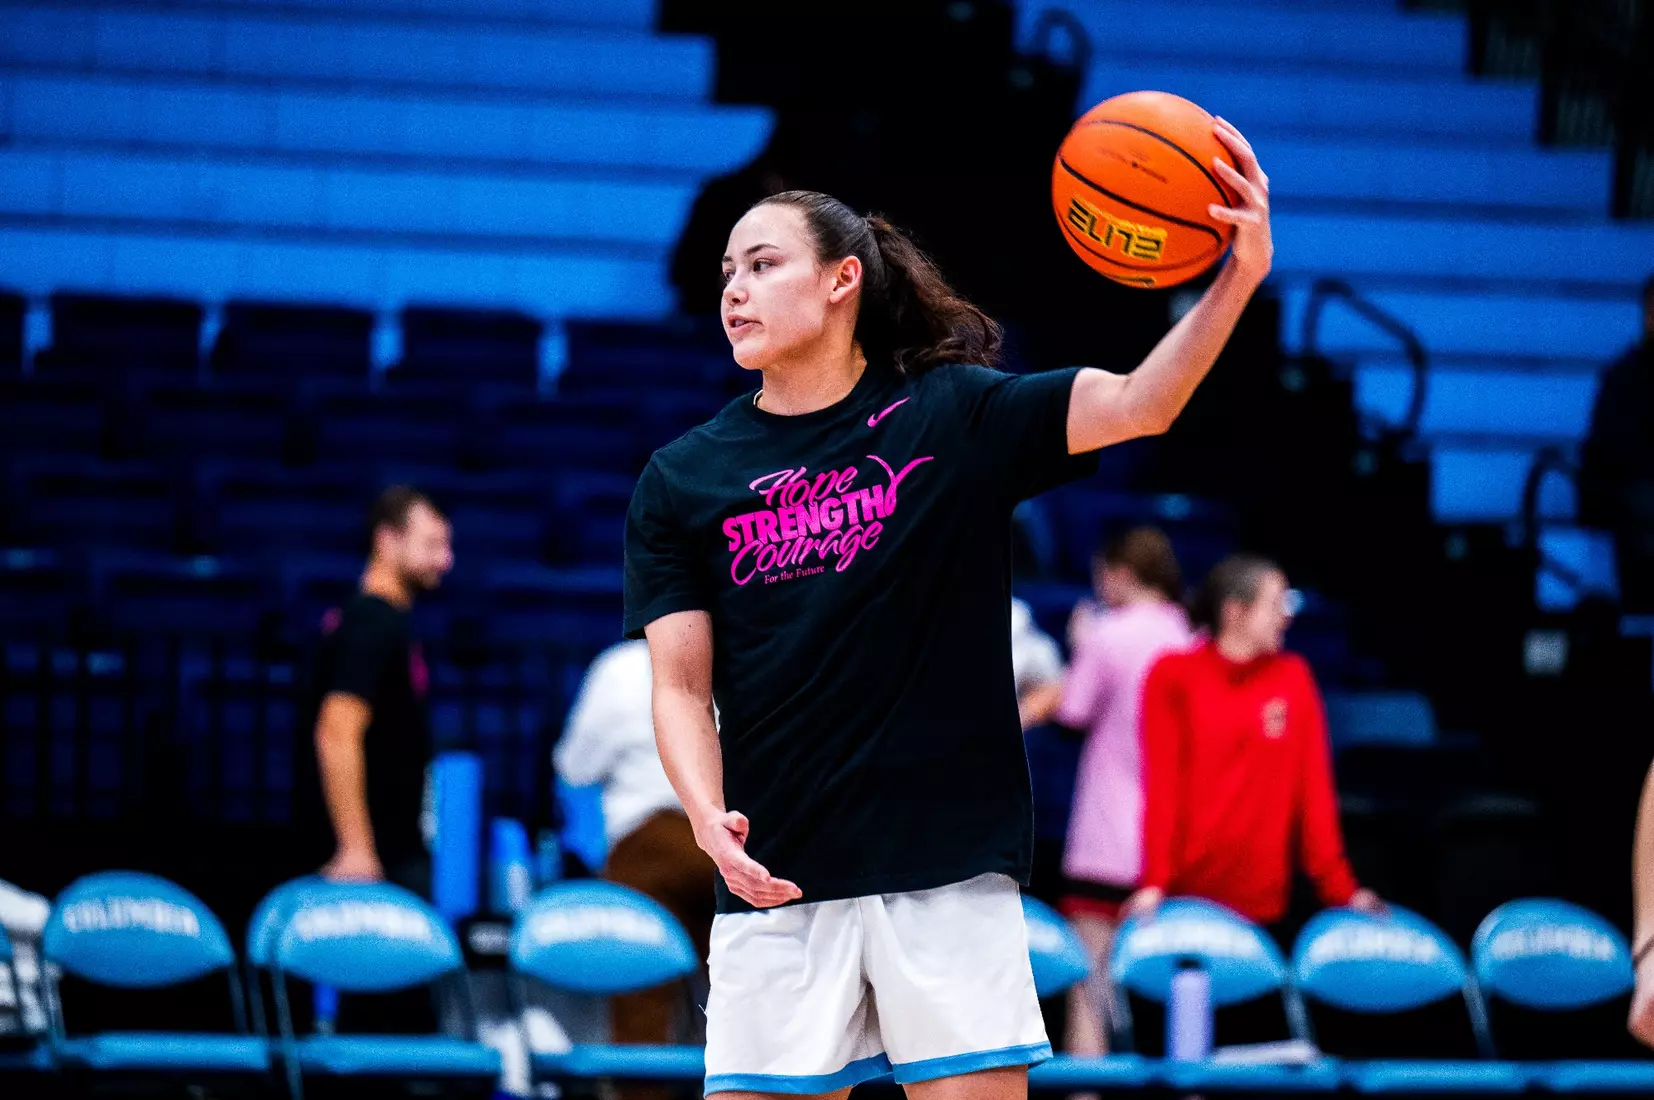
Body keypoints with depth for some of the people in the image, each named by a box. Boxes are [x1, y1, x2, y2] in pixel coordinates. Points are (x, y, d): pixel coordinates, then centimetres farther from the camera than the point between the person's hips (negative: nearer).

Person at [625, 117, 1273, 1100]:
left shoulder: (955, 415, 2)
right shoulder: (682, 482, 6)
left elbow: (1136, 405, -11)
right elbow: (682, 684, 3)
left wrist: (1239, 278, -28)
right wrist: (708, 818, -16)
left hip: (948, 870, -1)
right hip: (777, 880, 2)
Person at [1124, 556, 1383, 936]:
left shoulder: (1293, 679, 8)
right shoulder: (1175, 676, 0)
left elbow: (1314, 788, 6)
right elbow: (1161, 785, -5)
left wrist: (1338, 887, 0)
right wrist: (1154, 882, -14)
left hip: (1261, 897, 2)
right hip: (1184, 895, -2)